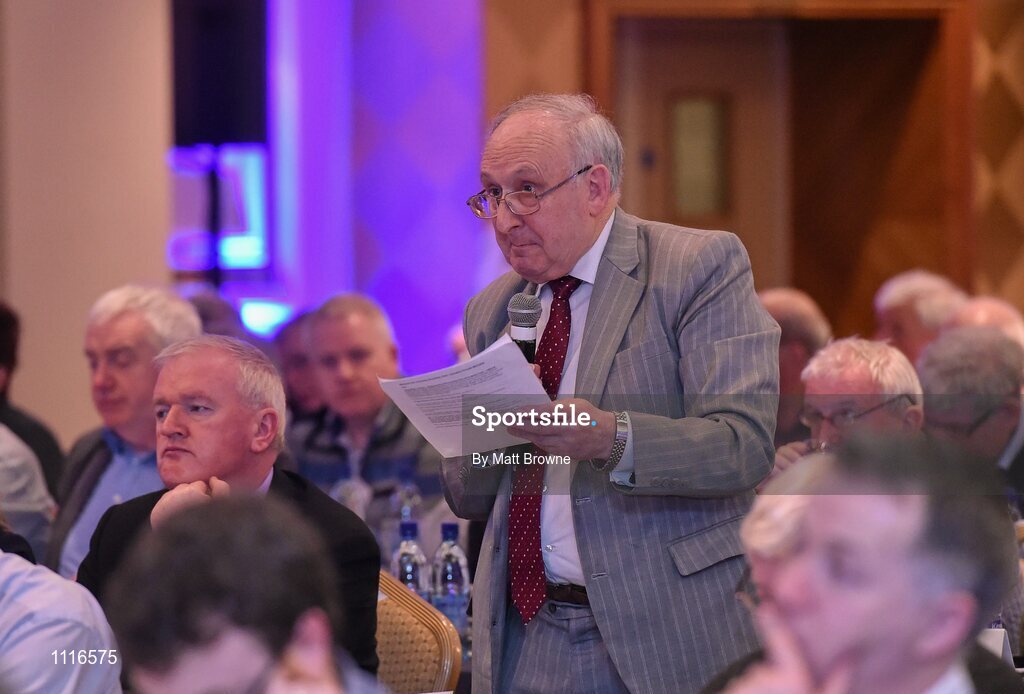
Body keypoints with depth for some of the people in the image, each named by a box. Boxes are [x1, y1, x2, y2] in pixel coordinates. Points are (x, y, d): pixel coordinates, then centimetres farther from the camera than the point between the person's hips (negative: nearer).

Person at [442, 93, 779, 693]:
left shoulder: (702, 266, -5)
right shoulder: (491, 310, 14)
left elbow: (745, 445, -17)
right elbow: (468, 500, 15)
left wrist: (610, 439, -32)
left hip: (669, 638, -5)